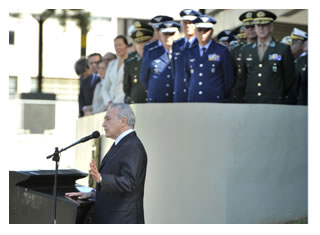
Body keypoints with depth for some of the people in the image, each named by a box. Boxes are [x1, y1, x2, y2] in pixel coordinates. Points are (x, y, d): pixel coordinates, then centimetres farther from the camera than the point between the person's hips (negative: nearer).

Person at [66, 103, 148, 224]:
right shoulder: (120, 144, 17)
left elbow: (129, 183, -27)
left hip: (122, 220, -10)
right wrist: (93, 194, 15)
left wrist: (100, 178, -39)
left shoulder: (133, 147, -17)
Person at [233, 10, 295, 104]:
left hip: (273, 103, -3)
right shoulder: (246, 50, 12)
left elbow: (289, 78, 6)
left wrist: (279, 96, 10)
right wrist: (241, 100, 13)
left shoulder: (283, 49, 1)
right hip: (250, 102, 3)